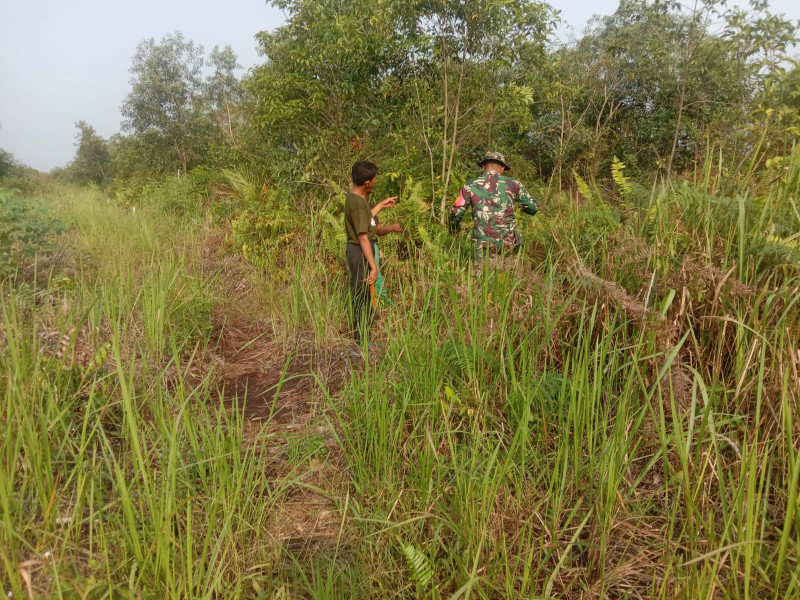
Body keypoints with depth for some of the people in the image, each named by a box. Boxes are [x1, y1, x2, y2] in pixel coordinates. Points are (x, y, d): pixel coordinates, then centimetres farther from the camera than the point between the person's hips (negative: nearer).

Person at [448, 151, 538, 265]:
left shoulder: (469, 187, 2)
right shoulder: (512, 184, 5)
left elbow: (456, 214, 3)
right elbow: (533, 207, 13)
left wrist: (454, 231, 24)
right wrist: (526, 210, 37)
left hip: (484, 244, -1)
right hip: (509, 242, 1)